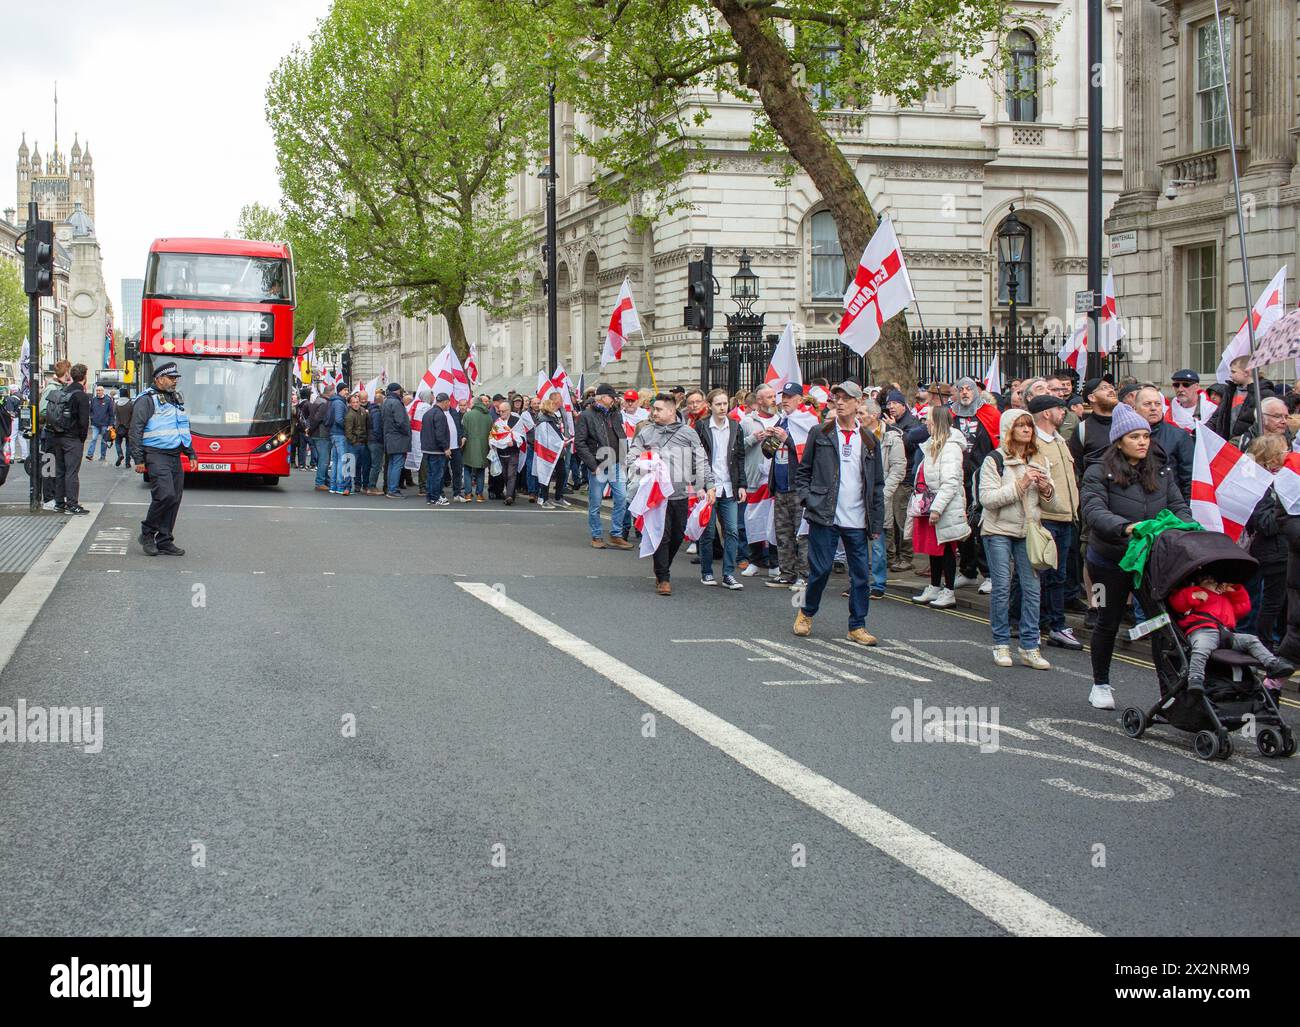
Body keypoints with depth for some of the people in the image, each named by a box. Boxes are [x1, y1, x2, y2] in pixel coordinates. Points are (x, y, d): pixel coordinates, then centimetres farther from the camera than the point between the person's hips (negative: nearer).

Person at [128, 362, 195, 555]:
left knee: (175, 499, 5)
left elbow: (184, 429, 29)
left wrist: (191, 454, 23)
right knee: (165, 495, -19)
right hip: (156, 456, -8)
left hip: (175, 457, 8)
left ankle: (164, 541, 11)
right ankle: (147, 533, -1)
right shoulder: (147, 400, -7)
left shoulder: (176, 399, 19)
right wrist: (138, 460, -14)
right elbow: (136, 431, -10)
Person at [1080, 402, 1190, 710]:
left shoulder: (1161, 471, 8)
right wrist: (1125, 527, -38)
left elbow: (1179, 506, 5)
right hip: (1111, 561, -3)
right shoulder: (1099, 473, -9)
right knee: (1109, 622, 11)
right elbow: (1093, 511, -22)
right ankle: (1100, 684, 28)